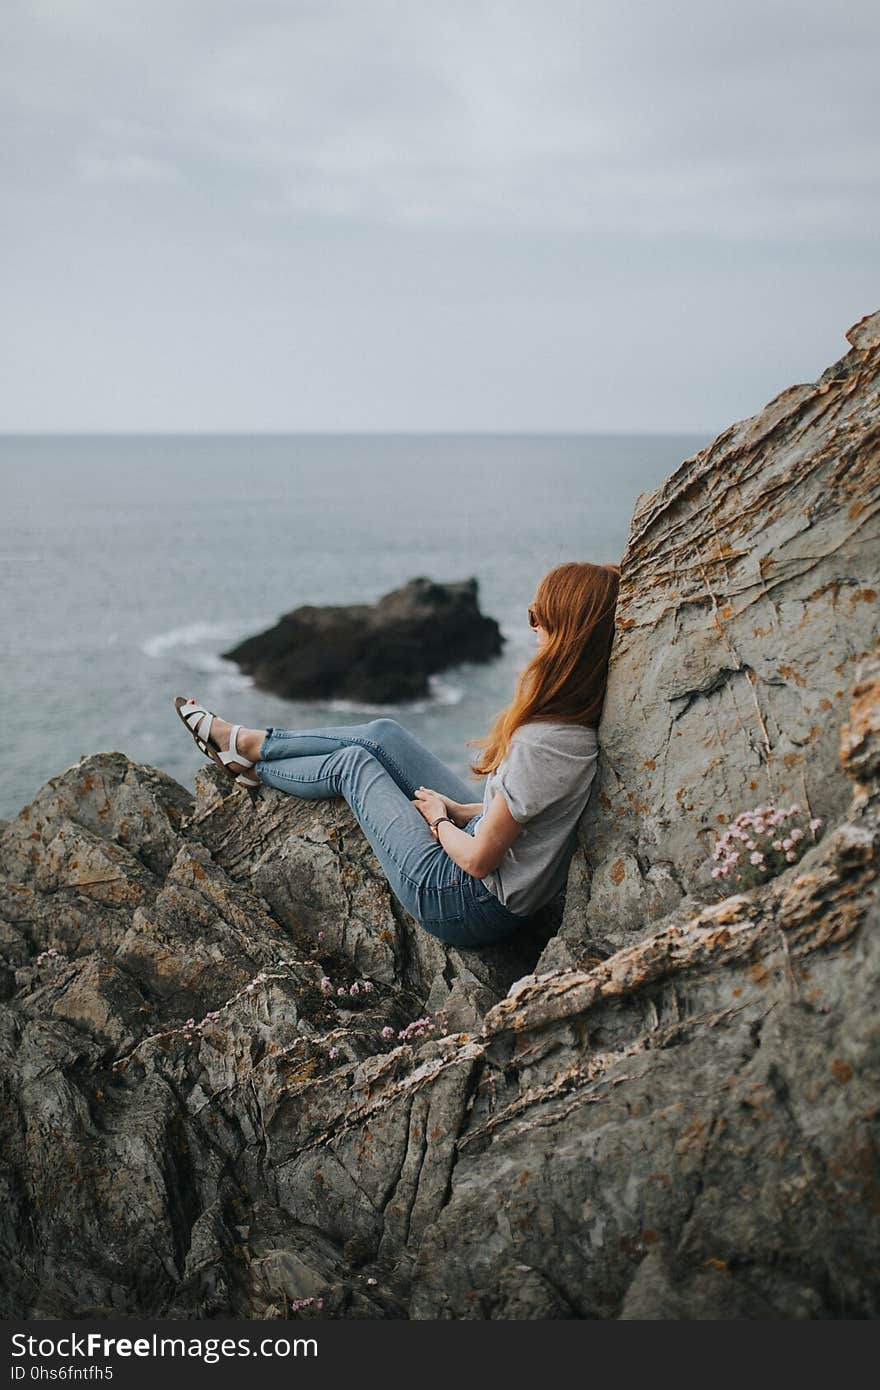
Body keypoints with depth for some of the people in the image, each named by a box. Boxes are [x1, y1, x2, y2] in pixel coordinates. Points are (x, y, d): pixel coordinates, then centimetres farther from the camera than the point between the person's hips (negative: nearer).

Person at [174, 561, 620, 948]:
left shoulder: (542, 744, -34)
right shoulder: (580, 721, -8)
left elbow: (478, 859, -26)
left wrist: (439, 821, -6)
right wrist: (461, 809, 4)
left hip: (468, 905, -8)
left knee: (354, 762, 8)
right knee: (382, 735, 10)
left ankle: (250, 766, 39)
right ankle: (243, 742, 32)